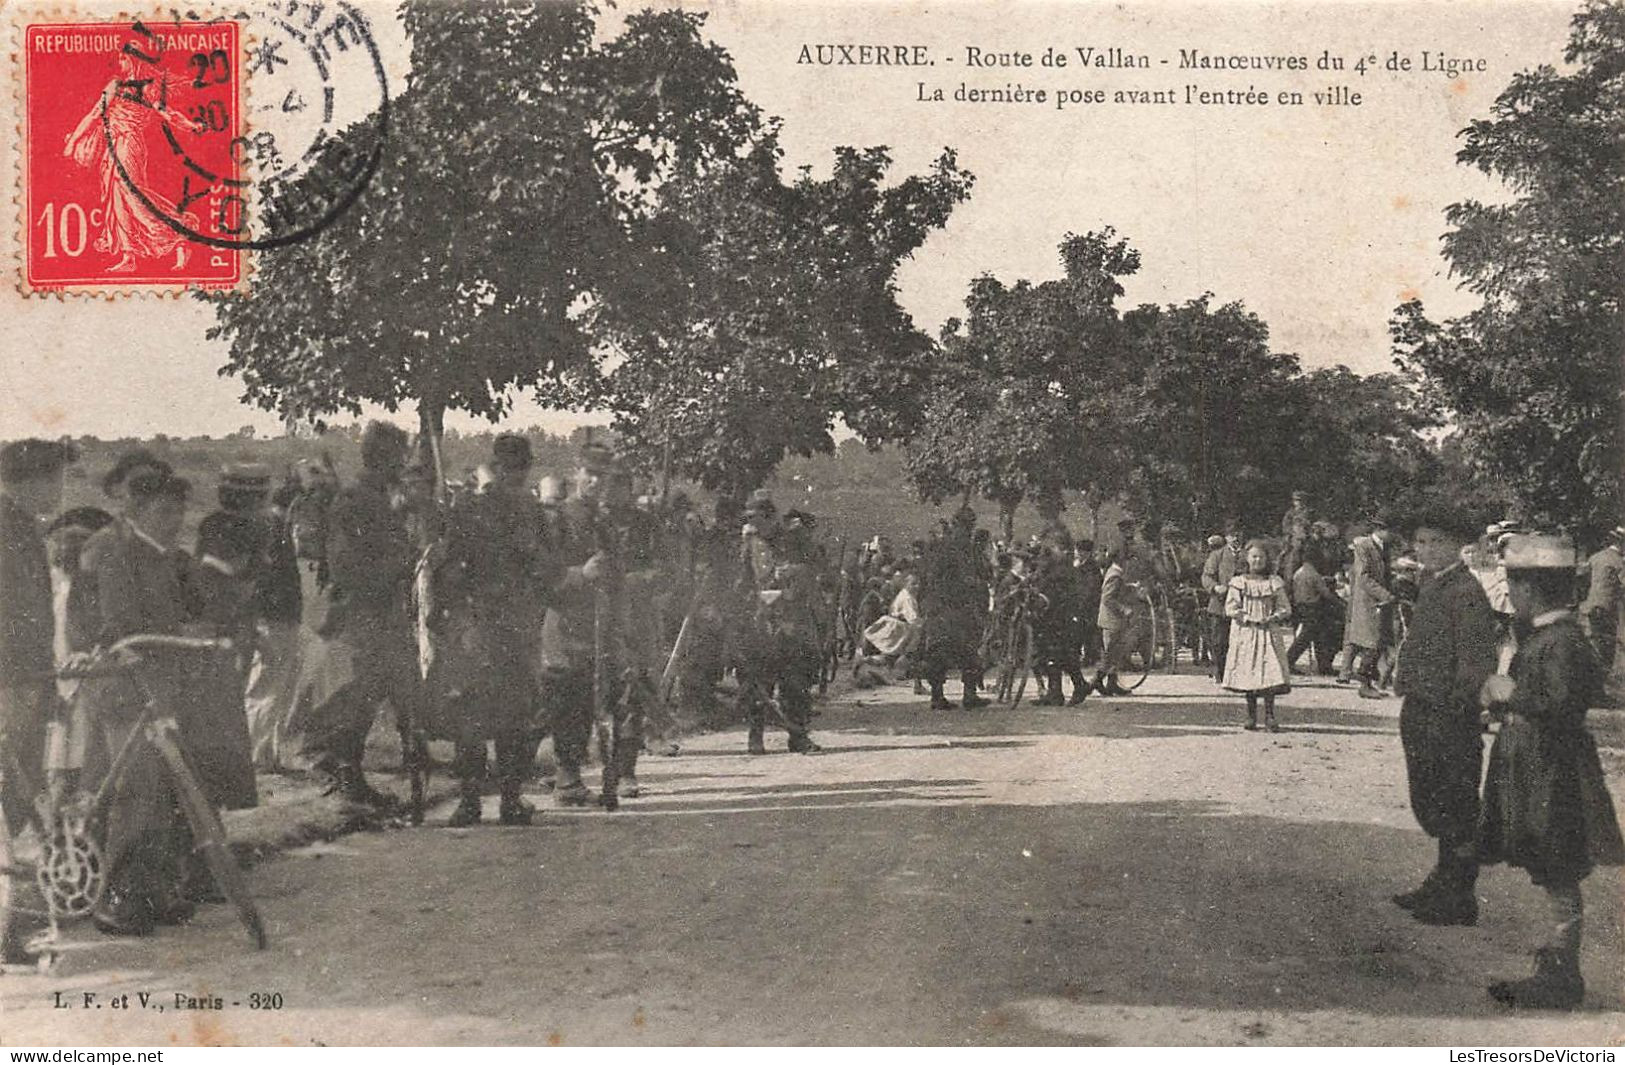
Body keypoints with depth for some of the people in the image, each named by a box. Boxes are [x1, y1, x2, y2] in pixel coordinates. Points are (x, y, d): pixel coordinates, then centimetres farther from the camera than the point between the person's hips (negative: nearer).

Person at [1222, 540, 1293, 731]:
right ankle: (1251, 716, 8)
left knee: (1271, 672, -9)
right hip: (1245, 632, 0)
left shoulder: (1274, 582, 7)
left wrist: (1273, 618, -11)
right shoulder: (1239, 582, 4)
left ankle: (1269, 716, -5)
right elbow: (1231, 607, -3)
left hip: (1269, 632, 1)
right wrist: (1249, 618, -14)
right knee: (1248, 673, 0)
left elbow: (1285, 608, 7)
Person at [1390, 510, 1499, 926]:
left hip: (1450, 719, -9)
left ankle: (1460, 900, 13)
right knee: (1428, 803, 19)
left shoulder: (1466, 592, -16)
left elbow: (1477, 663, -21)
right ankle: (1442, 883, 34)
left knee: (1456, 812, 2)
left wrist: (1457, 709, -23)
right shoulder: (1430, 586, 12)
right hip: (1420, 713, 9)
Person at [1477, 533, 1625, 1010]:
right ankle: (1555, 971, 23)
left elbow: (1563, 707, -27)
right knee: (1554, 883, 15)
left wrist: (1511, 693, -17)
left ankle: (1561, 980, 9)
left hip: (1553, 778, -10)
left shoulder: (1563, 643, -20)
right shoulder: (1541, 637, 11)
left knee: (1559, 882, 0)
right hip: (1535, 773, 10)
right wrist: (1501, 694, 3)